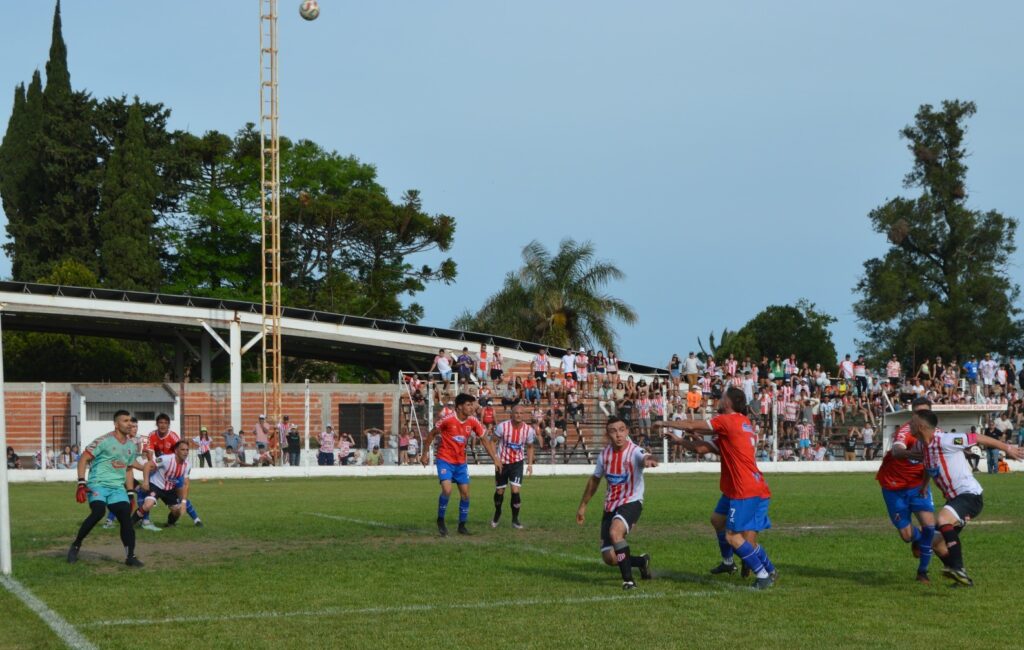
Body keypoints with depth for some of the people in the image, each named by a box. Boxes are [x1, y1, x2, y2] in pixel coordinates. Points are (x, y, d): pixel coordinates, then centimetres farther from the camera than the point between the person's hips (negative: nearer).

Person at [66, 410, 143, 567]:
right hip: (98, 484, -6)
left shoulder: (131, 445, 15)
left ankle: (130, 556, -1)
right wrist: (81, 484, -15)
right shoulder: (104, 441, -6)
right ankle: (76, 545, -9)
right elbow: (83, 460, -6)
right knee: (98, 512, -27)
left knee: (126, 516, -9)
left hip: (117, 487, 6)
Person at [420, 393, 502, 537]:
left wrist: (495, 458, 0)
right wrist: (425, 453, -4)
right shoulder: (448, 420, -18)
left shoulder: (473, 422, -5)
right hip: (444, 460, -5)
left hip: (461, 461, 5)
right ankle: (440, 520, 1)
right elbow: (432, 434, -5)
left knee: (465, 493, 4)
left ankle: (462, 526, 18)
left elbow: (484, 440, 5)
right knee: (447, 490, -21)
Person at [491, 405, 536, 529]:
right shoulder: (503, 426, -17)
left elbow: (530, 447, 8)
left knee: (515, 491, -12)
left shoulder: (529, 430, -9)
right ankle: (497, 514, 38)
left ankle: (515, 519, 4)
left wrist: (530, 464, 0)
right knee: (499, 491, 10)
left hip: (517, 463, 1)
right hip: (502, 463, 0)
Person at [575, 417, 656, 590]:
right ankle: (642, 561, 31)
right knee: (609, 558, 1)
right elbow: (594, 480, 17)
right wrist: (583, 505, 23)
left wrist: (649, 460, -66)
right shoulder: (604, 454, 1)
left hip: (631, 503, -6)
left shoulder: (634, 452, -16)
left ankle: (628, 579, -23)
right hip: (610, 506, 6)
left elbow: (644, 457, -42)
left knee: (615, 531, -35)